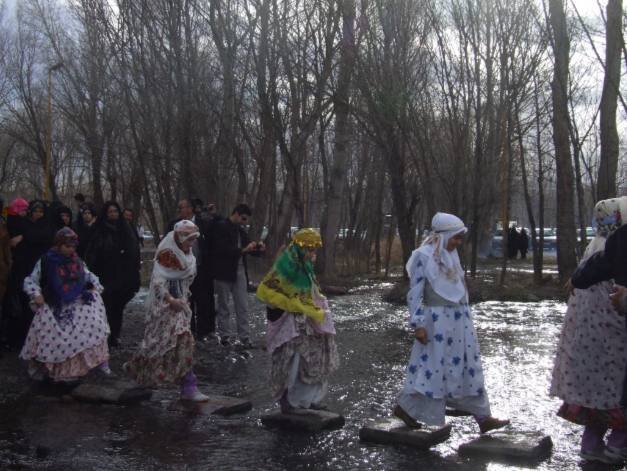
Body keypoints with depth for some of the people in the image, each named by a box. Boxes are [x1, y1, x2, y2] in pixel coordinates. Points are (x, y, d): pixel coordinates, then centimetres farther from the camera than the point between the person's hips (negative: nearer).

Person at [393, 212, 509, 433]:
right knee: (432, 367, 1)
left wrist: (466, 316, 17)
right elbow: (415, 292, -13)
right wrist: (418, 324, -17)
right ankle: (404, 406, 18)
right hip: (438, 321, -8)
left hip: (459, 320, 8)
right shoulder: (423, 256, -11)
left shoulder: (451, 255, 11)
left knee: (468, 368, 10)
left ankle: (483, 417, 16)